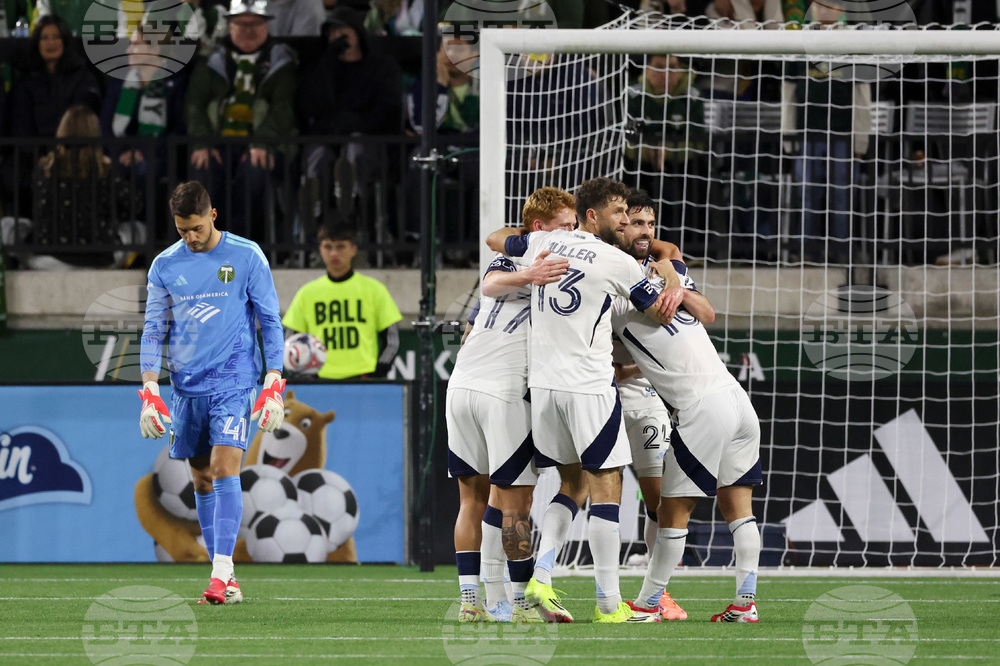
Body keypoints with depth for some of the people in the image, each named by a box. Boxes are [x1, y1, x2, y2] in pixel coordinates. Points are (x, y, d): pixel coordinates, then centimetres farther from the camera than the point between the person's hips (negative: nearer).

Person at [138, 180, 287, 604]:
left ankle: (221, 573, -21)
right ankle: (224, 579, 11)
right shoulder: (165, 266, 5)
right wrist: (149, 391, -1)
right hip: (187, 386, 4)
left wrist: (273, 386, -5)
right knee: (202, 479, 5)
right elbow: (154, 330, 8)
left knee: (225, 469, -16)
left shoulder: (246, 257, -2)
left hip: (233, 381, -4)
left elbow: (270, 322, 1)